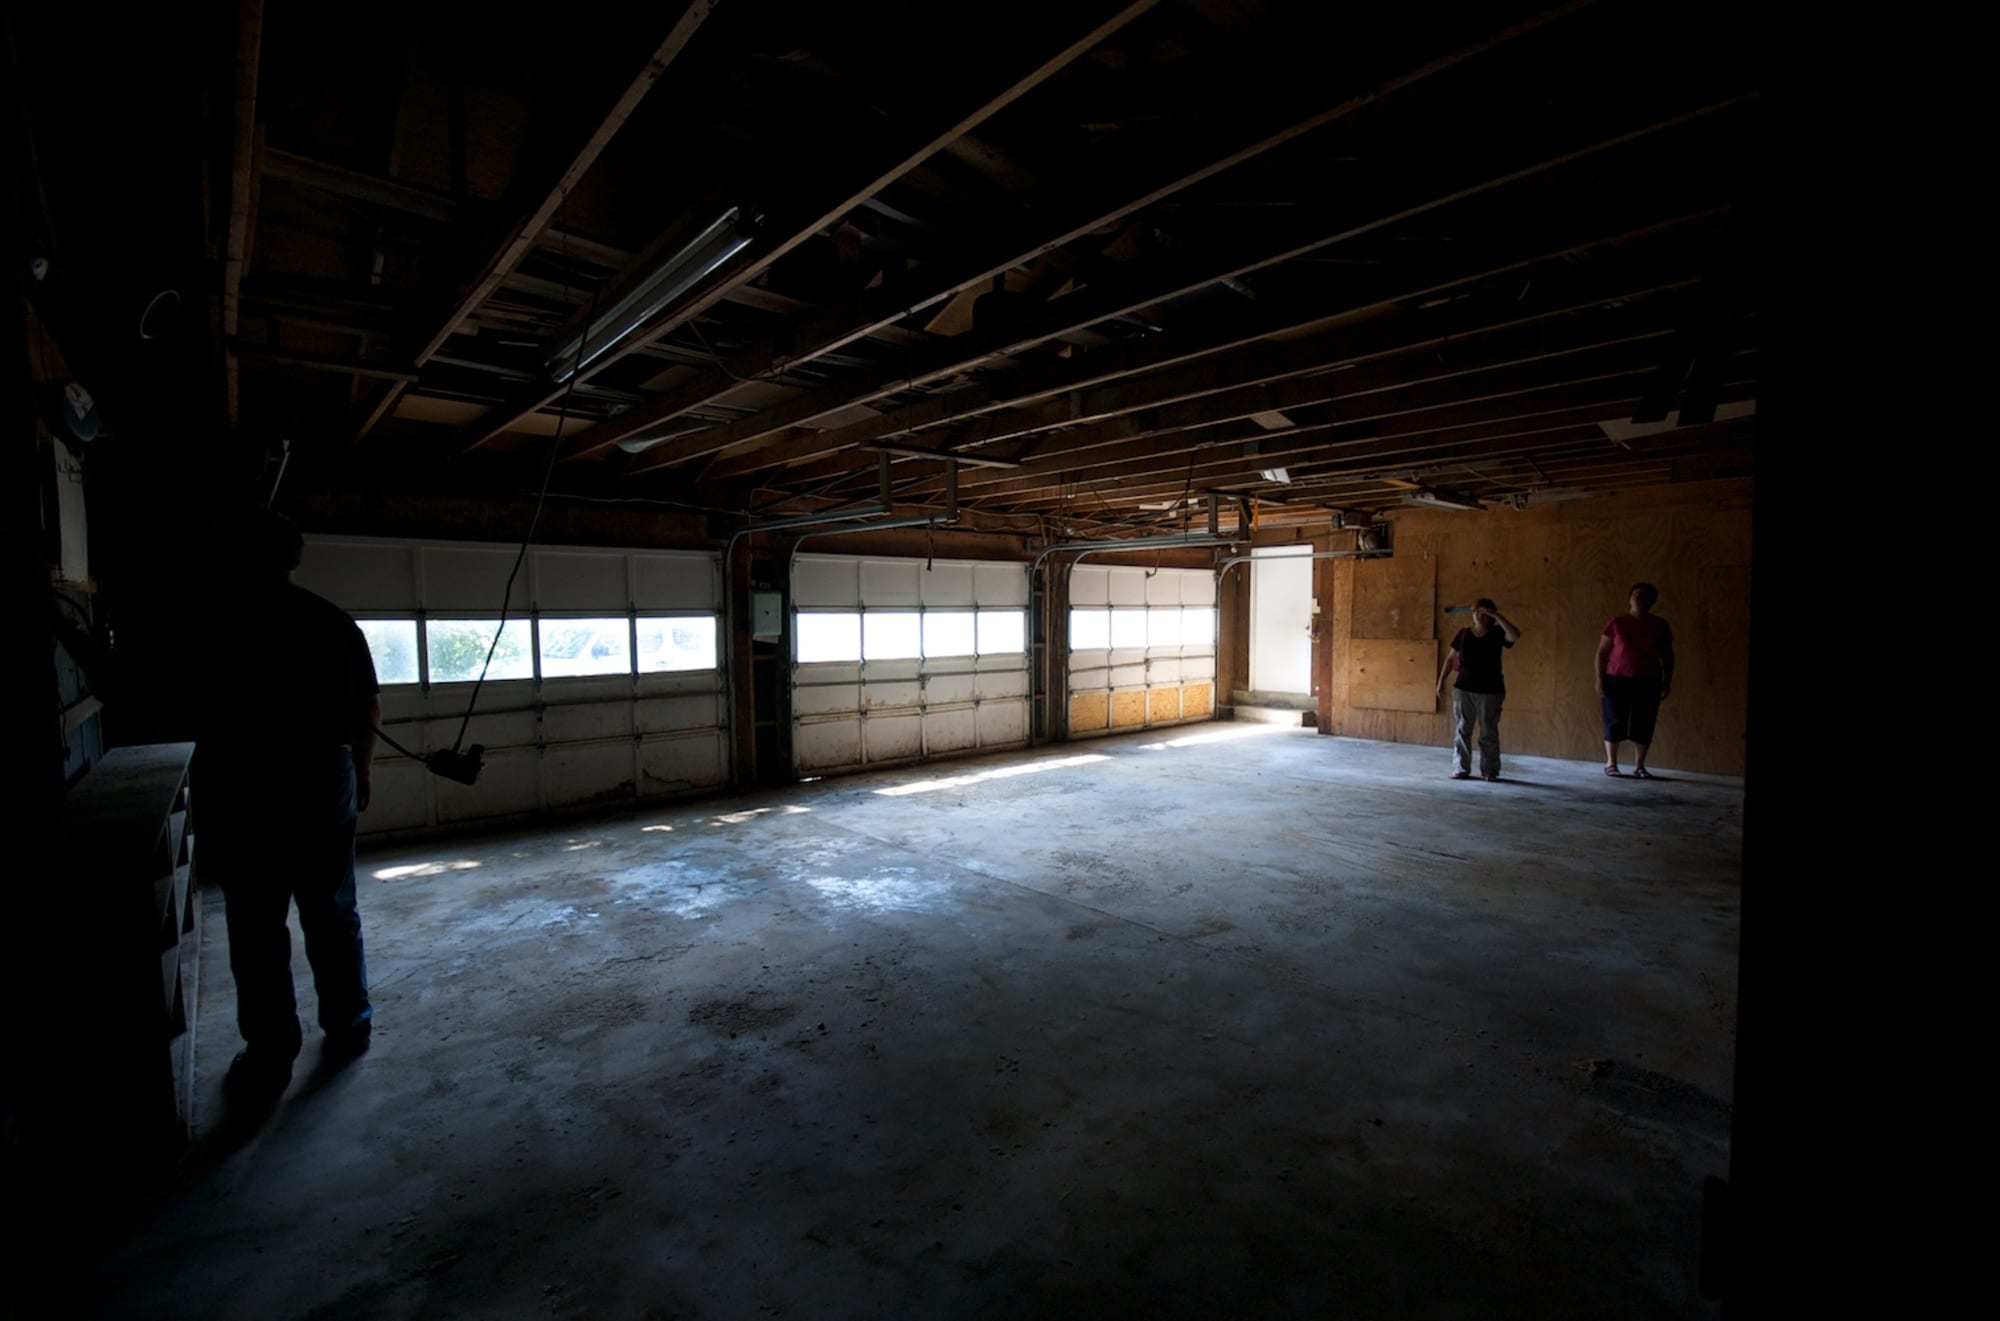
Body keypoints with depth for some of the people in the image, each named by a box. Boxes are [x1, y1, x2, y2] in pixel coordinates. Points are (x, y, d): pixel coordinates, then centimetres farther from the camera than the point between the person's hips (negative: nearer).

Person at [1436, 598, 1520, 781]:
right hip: (1463, 690, 2)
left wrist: (1497, 615, -22)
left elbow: (1515, 636, -23)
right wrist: (1441, 680, 5)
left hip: (1490, 692, -2)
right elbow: (1451, 658, 9)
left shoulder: (1497, 634, -2)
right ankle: (1461, 769, 11)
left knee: (1489, 733, 4)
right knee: (1462, 731, 4)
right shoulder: (1463, 634, 3)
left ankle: (1490, 771, 12)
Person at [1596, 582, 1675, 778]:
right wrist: (1600, 679, -6)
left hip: (1648, 682, 2)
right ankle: (1610, 763, 9)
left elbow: (1667, 656, 11)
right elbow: (1601, 652, 0)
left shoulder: (1660, 625, 5)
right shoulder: (1617, 622, -1)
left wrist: (1667, 680, 4)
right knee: (1615, 721, -1)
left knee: (1644, 724, 2)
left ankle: (1639, 766, 11)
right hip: (1617, 680, -2)